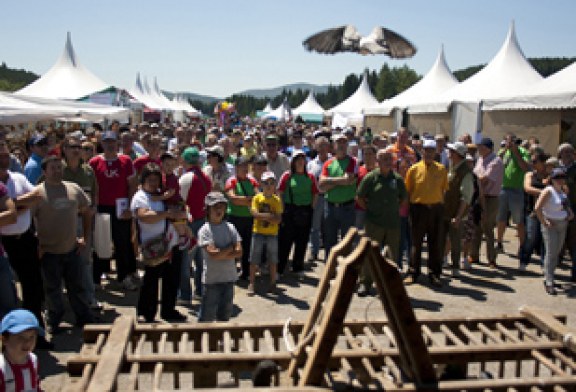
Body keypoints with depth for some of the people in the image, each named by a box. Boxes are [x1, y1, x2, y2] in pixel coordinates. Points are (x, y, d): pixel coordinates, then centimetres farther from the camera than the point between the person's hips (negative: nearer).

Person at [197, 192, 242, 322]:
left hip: (229, 277, 4)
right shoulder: (204, 230, -9)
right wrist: (230, 248, -8)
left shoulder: (230, 227, 3)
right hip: (211, 278, -4)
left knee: (225, 314, 15)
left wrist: (220, 254, -15)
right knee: (207, 316, 2)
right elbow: (213, 254, -19)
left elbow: (239, 252, -5)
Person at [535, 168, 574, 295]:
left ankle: (548, 277, 23)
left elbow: (566, 205, 28)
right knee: (551, 253, -9)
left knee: (556, 253, 11)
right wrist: (544, 222, -20)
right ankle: (549, 283, -6)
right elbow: (537, 208, -25)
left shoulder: (562, 191, 9)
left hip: (562, 225, 8)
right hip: (551, 226, -8)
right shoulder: (548, 191, -16)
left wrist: (570, 213, 10)